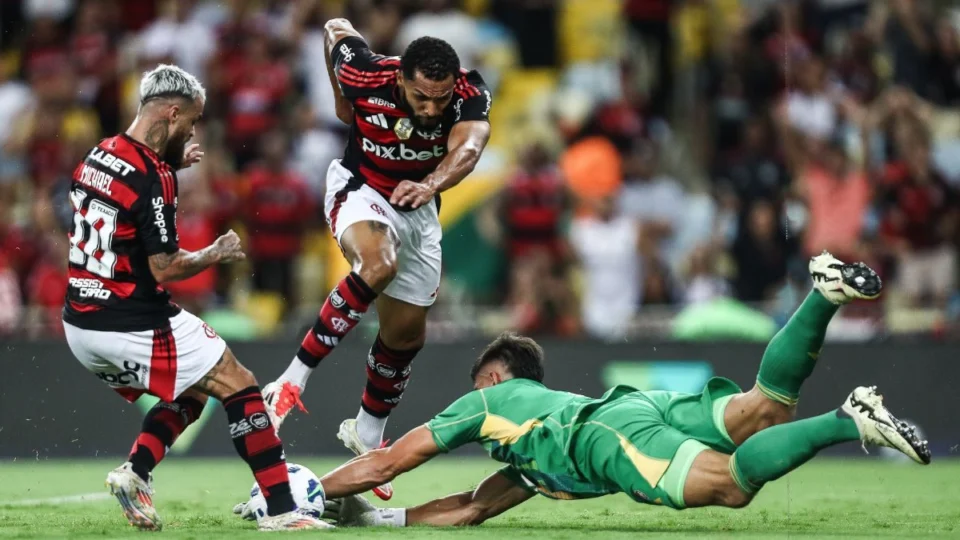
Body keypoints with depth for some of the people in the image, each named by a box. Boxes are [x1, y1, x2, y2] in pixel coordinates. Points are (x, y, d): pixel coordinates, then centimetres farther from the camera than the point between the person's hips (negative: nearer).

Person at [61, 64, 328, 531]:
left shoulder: (97, 155, 8)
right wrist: (217, 253, 0)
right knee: (240, 389, 1)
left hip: (80, 324, 9)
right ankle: (281, 511, -4)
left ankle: (134, 473, 2)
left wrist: (170, 165, 27)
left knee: (189, 395, 24)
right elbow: (165, 267, -17)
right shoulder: (152, 177, -18)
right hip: (134, 327, -9)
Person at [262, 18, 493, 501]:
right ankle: (291, 382, -33)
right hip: (359, 188, -4)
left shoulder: (471, 96, -26)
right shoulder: (366, 77, -28)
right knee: (378, 265, -36)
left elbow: (468, 147, -46)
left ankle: (366, 434, 34)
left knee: (406, 334, 9)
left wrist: (431, 185, -66)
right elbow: (336, 29, -7)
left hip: (417, 207, 4)